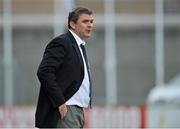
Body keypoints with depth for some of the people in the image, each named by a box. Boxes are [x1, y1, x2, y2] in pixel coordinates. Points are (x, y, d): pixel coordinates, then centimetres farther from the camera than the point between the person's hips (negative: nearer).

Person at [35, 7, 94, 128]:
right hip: (64, 109, -10)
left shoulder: (80, 46, 21)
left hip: (78, 111, 10)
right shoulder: (61, 43, -9)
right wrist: (60, 102, -22)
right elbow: (44, 72, -20)